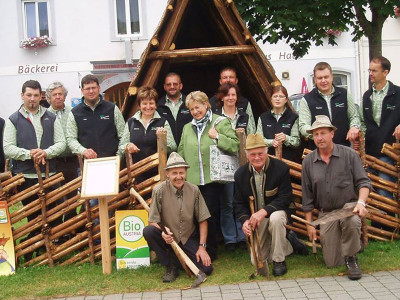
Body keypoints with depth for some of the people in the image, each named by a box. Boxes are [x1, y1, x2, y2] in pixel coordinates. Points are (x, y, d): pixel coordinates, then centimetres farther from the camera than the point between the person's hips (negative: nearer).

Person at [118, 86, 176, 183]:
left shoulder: (163, 122, 6)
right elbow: (121, 148, 10)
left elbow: (172, 148, -2)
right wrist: (128, 146, -12)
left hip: (158, 172, -1)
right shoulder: (131, 123, 11)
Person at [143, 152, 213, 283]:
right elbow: (152, 221, -12)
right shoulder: (159, 190, -13)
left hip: (188, 239, 2)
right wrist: (162, 233, -33)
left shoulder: (194, 190, -5)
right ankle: (171, 267, -10)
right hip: (167, 238, -1)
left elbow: (202, 220, 0)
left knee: (207, 268, -15)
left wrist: (202, 247, -6)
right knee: (148, 231, -31)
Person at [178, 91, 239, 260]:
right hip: (192, 181, 4)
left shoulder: (220, 123, 2)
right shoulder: (187, 128, 17)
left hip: (212, 179, -4)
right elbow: (181, 154, 19)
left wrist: (217, 137, -14)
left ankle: (211, 251, 12)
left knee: (210, 216, -2)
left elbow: (235, 146, -6)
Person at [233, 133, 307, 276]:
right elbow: (238, 203, 0)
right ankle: (289, 242, 26)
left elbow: (285, 198, -18)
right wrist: (245, 220, -21)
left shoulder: (281, 168, -15)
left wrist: (264, 211, -32)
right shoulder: (240, 174, -5)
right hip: (254, 220, 4)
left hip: (276, 212, -3)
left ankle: (279, 260, -19)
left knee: (276, 218, -41)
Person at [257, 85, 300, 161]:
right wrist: (271, 142, -15)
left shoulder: (293, 117, 5)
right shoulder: (263, 117, 12)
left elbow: (297, 142, -1)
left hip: (289, 158, -1)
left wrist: (286, 138, -20)